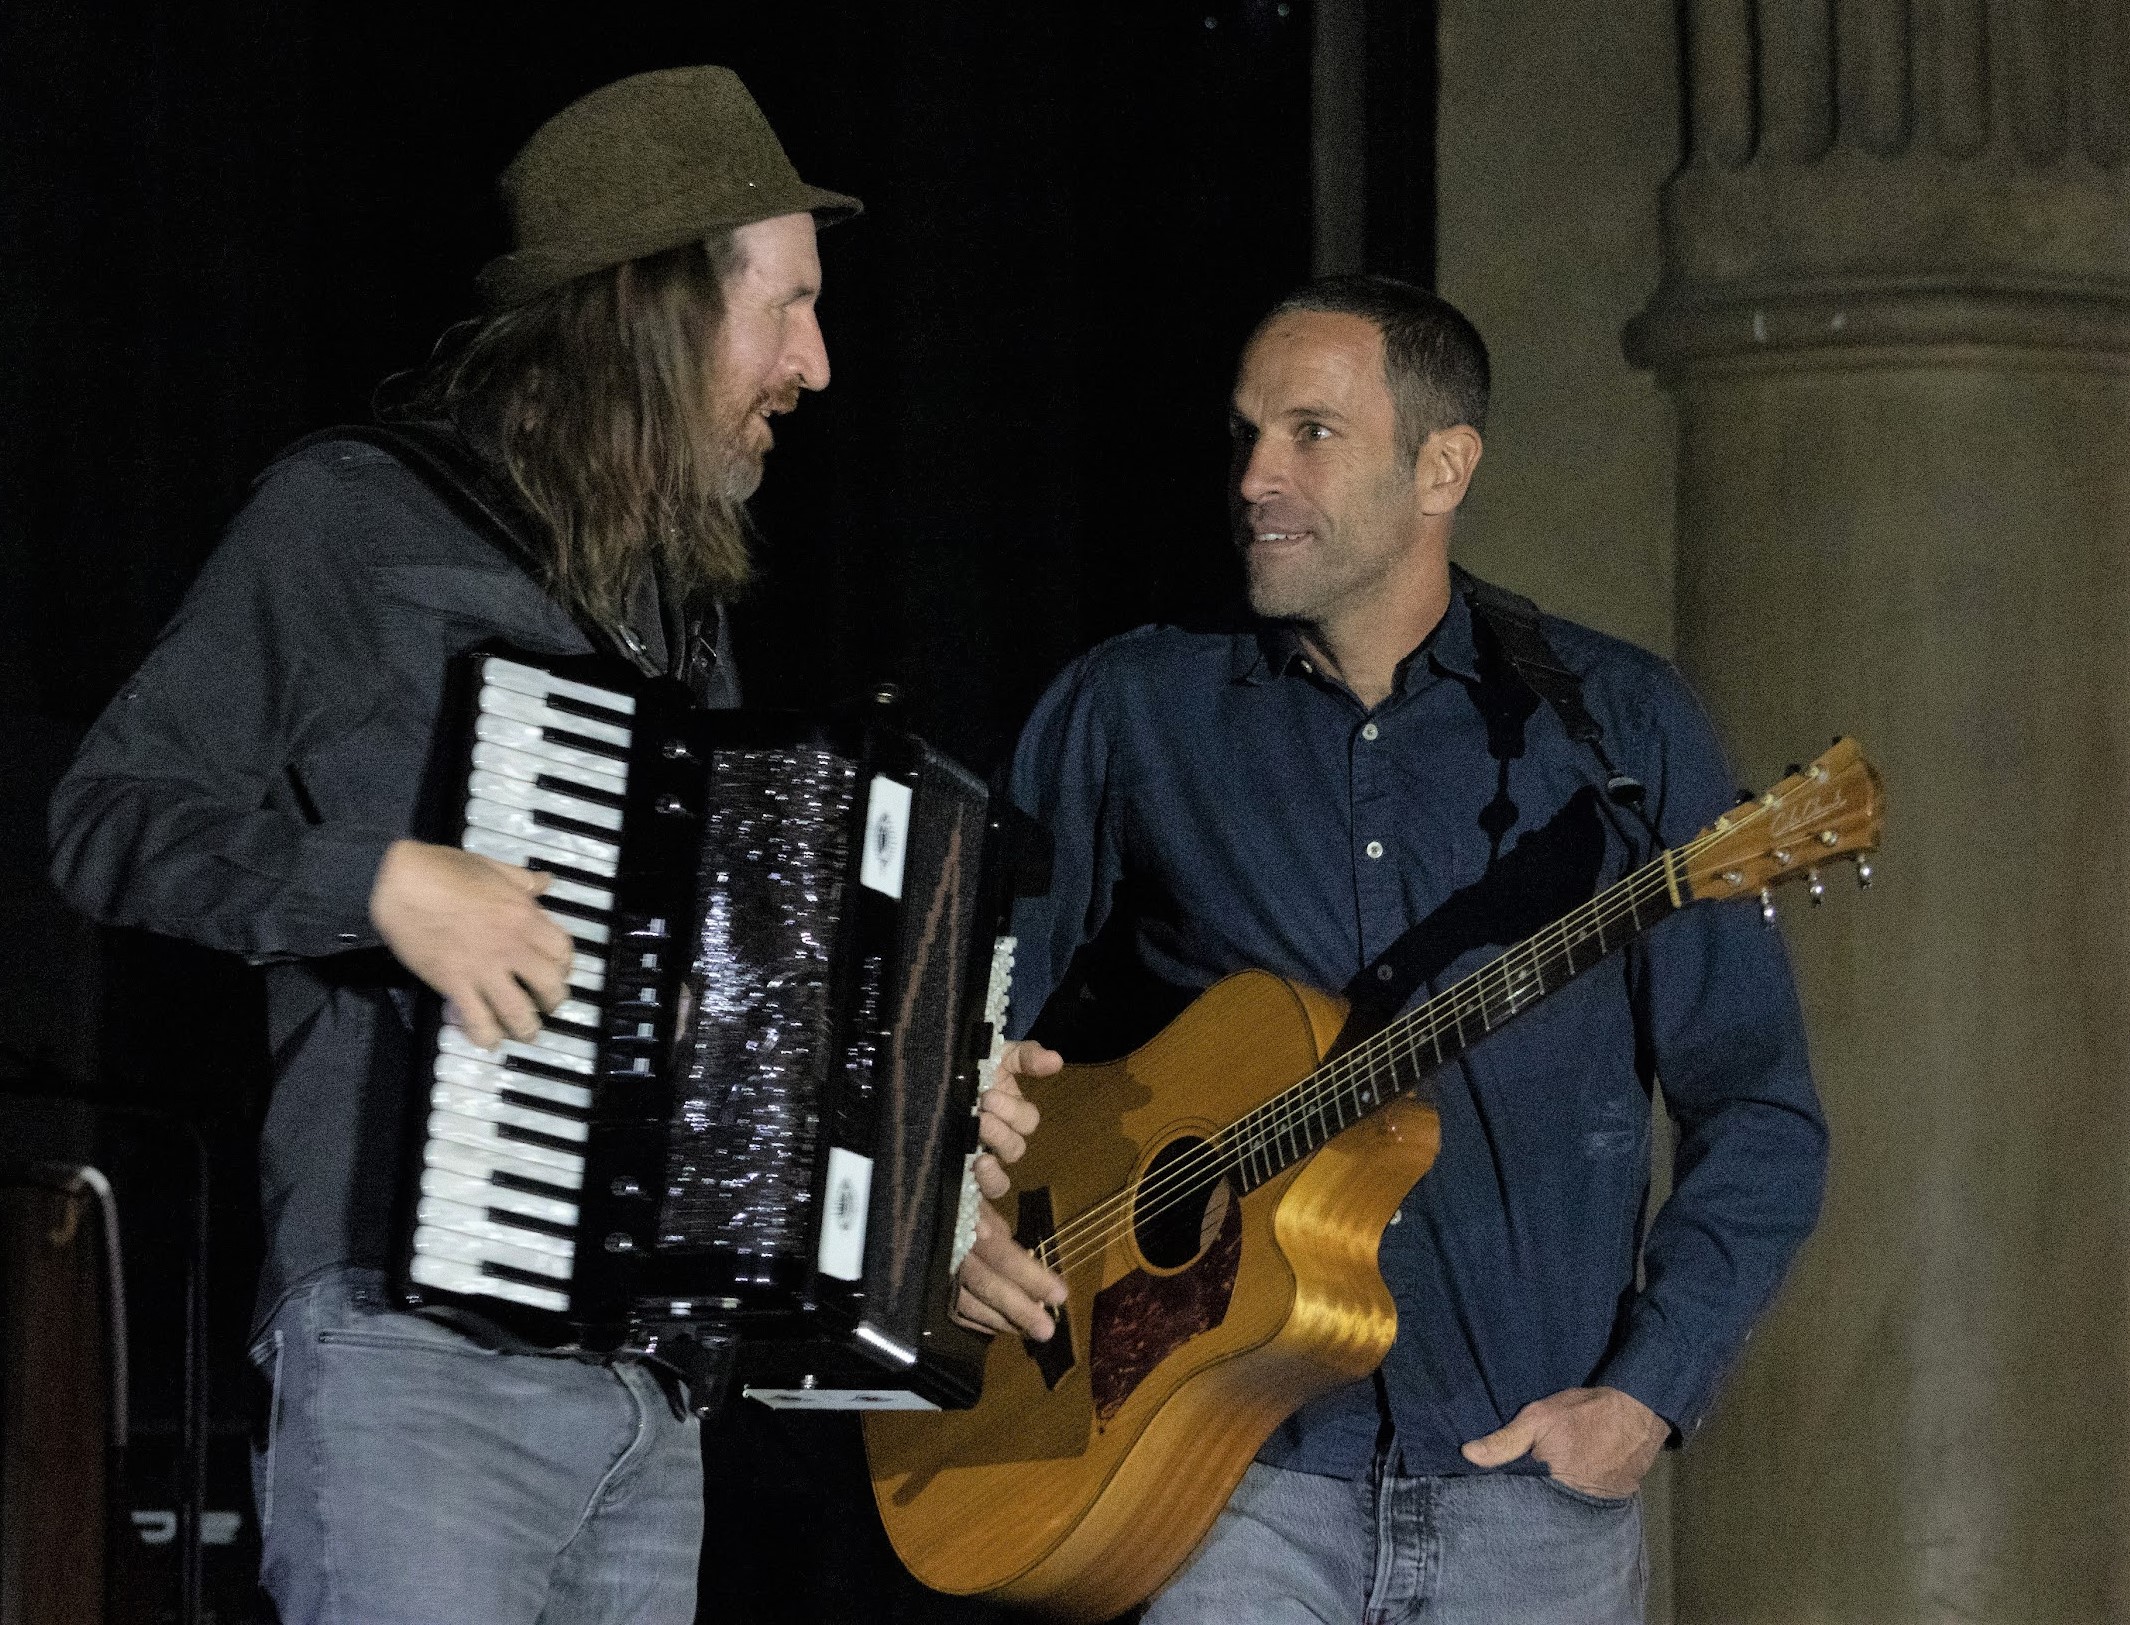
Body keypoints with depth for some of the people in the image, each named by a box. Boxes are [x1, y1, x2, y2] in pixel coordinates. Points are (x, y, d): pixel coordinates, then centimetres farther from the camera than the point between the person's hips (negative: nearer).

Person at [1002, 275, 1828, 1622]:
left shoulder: (1617, 726, 4)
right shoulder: (1126, 715, 5)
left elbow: (1759, 1115, 4)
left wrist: (1647, 1395, -7)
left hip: (1541, 1478, 1)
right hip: (1233, 1476, 0)